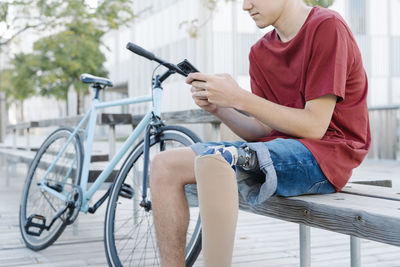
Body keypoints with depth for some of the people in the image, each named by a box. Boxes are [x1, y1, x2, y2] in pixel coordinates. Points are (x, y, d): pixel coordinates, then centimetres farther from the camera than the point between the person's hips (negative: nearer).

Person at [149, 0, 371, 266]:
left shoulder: (327, 27, -8)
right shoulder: (260, 52, 13)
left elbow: (314, 126, -15)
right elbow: (264, 130, 10)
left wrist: (239, 98, -16)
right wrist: (218, 107, -6)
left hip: (326, 153, -8)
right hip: (279, 147, 8)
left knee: (211, 160, -33)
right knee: (165, 165, -4)